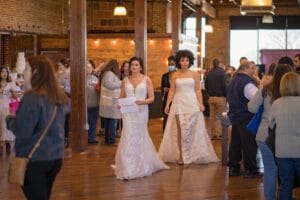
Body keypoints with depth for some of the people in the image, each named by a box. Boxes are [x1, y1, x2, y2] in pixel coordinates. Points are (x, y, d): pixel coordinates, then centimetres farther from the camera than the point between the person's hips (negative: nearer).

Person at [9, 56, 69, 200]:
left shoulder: (33, 97, -19)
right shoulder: (59, 96, 5)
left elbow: (22, 131, -20)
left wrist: (10, 120, -1)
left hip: (34, 159, -7)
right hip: (56, 156, 7)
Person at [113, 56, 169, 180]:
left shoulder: (146, 80, 1)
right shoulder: (125, 80, 7)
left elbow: (151, 98, -2)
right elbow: (122, 97, 12)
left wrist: (142, 102, -21)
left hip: (141, 112, -1)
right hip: (128, 113, 1)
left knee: (139, 138, 9)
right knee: (129, 138, -4)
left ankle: (140, 167, 23)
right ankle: (129, 169, 0)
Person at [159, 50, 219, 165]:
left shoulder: (194, 74, 4)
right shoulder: (175, 75, 6)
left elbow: (198, 90, 2)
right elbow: (172, 91, 4)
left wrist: (201, 104, -8)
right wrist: (167, 104, -4)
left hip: (192, 103, -1)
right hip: (179, 103, 1)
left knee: (190, 129, -2)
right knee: (180, 129, -1)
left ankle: (190, 155, 8)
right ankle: (181, 155, 5)